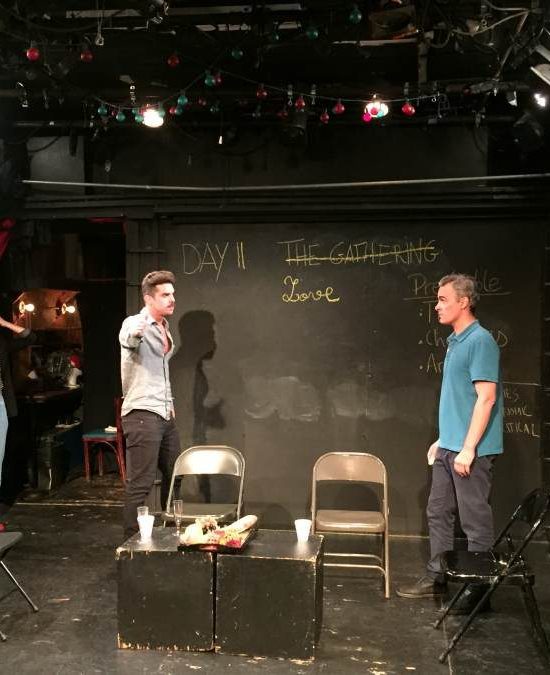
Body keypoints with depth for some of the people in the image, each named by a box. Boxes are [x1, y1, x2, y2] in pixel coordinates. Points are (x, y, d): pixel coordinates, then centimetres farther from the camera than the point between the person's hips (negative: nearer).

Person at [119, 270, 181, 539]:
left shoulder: (165, 329, 16)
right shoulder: (134, 323, -11)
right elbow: (128, 340, -37)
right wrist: (139, 330, -60)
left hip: (165, 415, 9)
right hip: (142, 414, -9)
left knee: (174, 476, 17)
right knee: (141, 484, -9)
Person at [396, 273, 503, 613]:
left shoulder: (481, 341, -15)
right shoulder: (455, 341, 12)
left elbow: (486, 397, -20)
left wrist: (468, 448, -21)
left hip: (471, 450, -9)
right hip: (449, 447, 9)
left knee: (476, 520, 1)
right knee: (439, 512, 15)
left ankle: (478, 589, 13)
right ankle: (437, 577, 27)